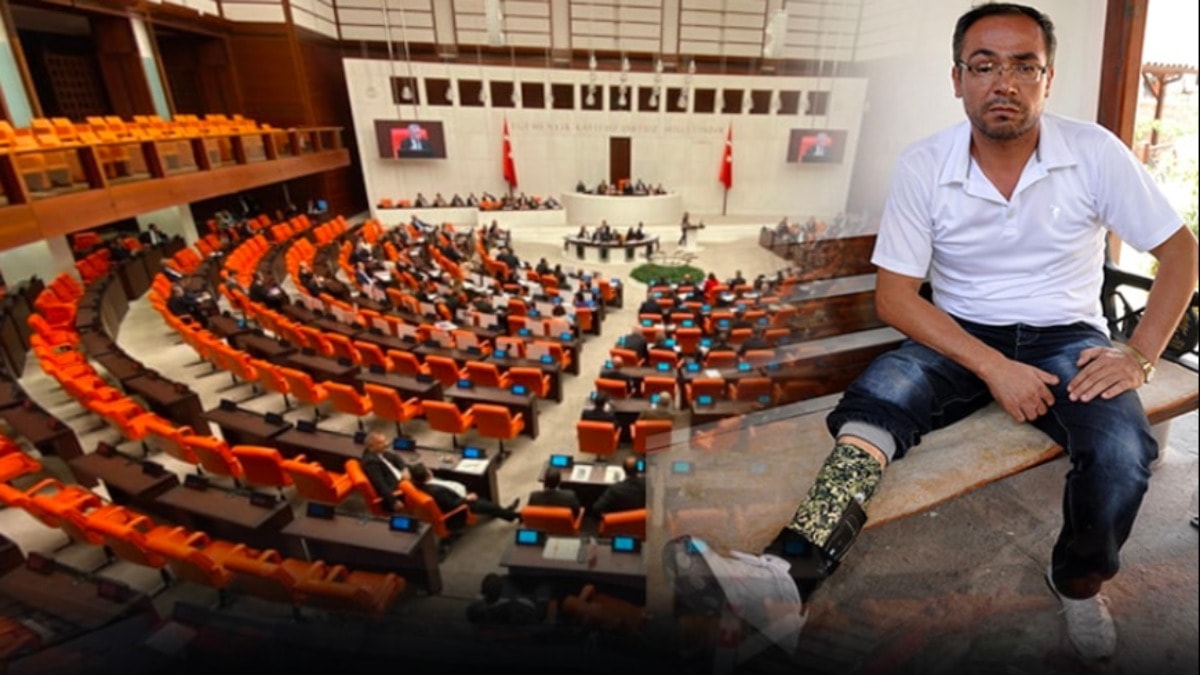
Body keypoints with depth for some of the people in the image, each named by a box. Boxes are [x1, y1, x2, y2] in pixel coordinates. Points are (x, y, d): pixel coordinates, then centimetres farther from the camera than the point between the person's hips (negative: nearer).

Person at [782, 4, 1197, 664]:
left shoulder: (1095, 152, -5)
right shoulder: (923, 165, -9)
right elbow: (894, 295, -12)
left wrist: (1140, 354, -10)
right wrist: (994, 367, -21)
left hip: (1066, 337, 2)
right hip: (960, 336, -1)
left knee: (1123, 453, -27)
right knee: (879, 394, -32)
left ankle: (1078, 582, 6)